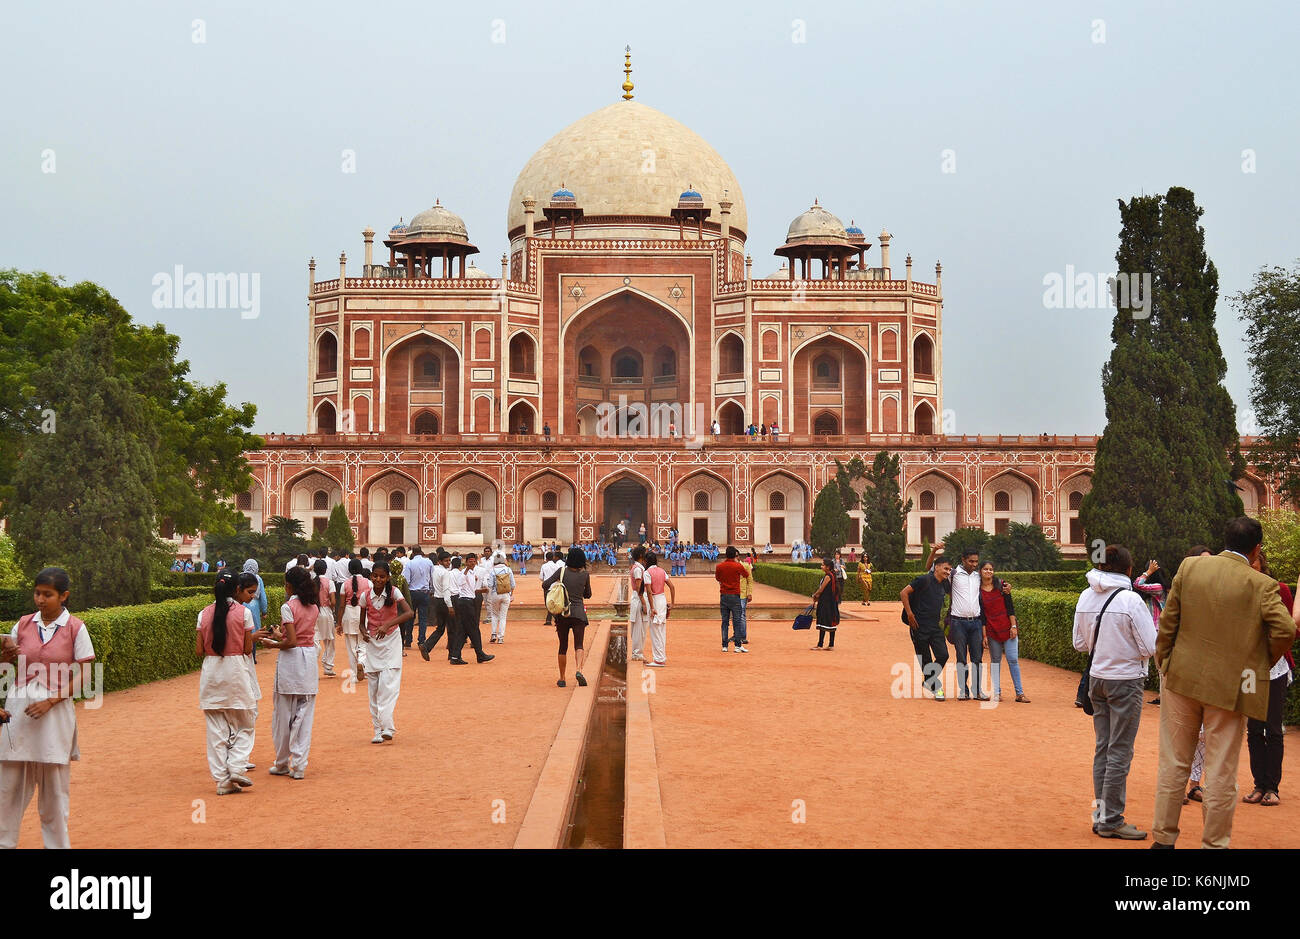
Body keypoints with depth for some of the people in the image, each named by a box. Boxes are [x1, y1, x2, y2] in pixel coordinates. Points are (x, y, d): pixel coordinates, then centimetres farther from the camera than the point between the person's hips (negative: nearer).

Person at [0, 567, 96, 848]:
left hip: (55, 710, -3)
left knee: (54, 784, 4)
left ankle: (57, 843, 16)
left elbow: (81, 677, -5)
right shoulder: (23, 625, 5)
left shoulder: (75, 629, -5)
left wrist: (50, 701, -14)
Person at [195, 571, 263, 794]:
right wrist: (253, 637, 16)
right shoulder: (243, 612, -7)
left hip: (210, 672, 3)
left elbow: (199, 650, 3)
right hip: (235, 669, -3)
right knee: (244, 725, 12)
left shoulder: (204, 614, 3)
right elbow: (247, 649, -4)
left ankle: (222, 780, 7)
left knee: (216, 729, 8)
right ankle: (236, 767, -5)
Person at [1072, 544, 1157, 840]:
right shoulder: (1130, 600, -17)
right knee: (1120, 752, 0)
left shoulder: (1086, 597, 1)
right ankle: (1112, 821, 3)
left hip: (1097, 679, 6)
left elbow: (1080, 643, 9)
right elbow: (1150, 647, -15)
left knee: (1103, 748, 14)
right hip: (1126, 680, -6)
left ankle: (1100, 815, 17)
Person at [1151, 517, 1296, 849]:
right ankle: (1214, 843, 13)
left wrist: (1163, 664, 12)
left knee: (1174, 763, 13)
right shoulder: (1262, 586, -9)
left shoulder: (1189, 567, -1)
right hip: (1230, 686, -2)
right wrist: (1266, 662, 3)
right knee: (1221, 772, 7)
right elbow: (1286, 630, -16)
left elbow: (1168, 622, 0)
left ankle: (1164, 838, 19)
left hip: (1182, 679, 3)